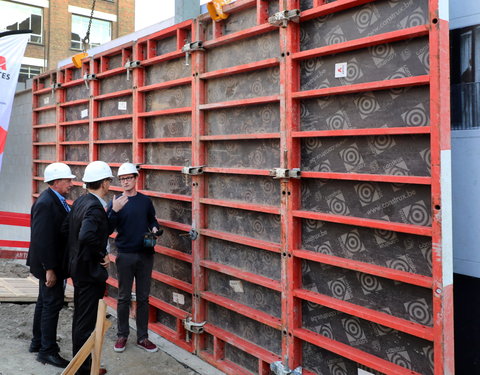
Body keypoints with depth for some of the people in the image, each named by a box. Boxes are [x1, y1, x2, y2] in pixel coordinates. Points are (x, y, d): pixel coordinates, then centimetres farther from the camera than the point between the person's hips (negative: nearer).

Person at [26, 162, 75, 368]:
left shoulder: (56, 199, 7)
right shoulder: (46, 203, -23)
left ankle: (37, 342, 34)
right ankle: (47, 350, 12)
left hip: (52, 263, 10)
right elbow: (42, 239, -25)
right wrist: (49, 269, -23)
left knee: (45, 301, 20)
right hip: (48, 264, -10)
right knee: (52, 304, -1)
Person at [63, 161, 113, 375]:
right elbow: (87, 236, -36)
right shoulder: (95, 207, -22)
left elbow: (66, 229, 12)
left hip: (78, 267, 10)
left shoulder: (79, 202, 6)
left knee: (80, 318, 19)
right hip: (90, 270, -10)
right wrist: (102, 255, -22)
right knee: (86, 322, 2)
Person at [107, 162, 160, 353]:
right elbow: (108, 229, -11)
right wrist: (114, 211, -27)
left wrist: (155, 228, -6)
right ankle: (122, 335, 20)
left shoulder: (145, 201, 5)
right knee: (124, 298, 7)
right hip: (125, 255, -2)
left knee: (143, 297, 9)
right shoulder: (115, 203, -3)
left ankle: (142, 337, 18)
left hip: (145, 255, 2)